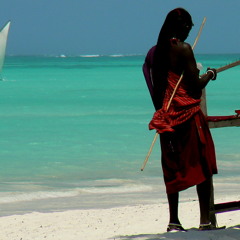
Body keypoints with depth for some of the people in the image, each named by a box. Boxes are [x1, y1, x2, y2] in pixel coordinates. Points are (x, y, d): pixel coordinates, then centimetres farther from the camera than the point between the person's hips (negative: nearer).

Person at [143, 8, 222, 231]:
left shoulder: (154, 52, 9)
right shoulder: (183, 49, -11)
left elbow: (156, 88, 12)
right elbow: (196, 85, -12)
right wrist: (209, 74, 5)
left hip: (166, 116, 7)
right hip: (188, 113, -6)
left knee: (172, 167, 9)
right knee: (201, 165, 0)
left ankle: (173, 221, 8)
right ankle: (205, 219, -3)